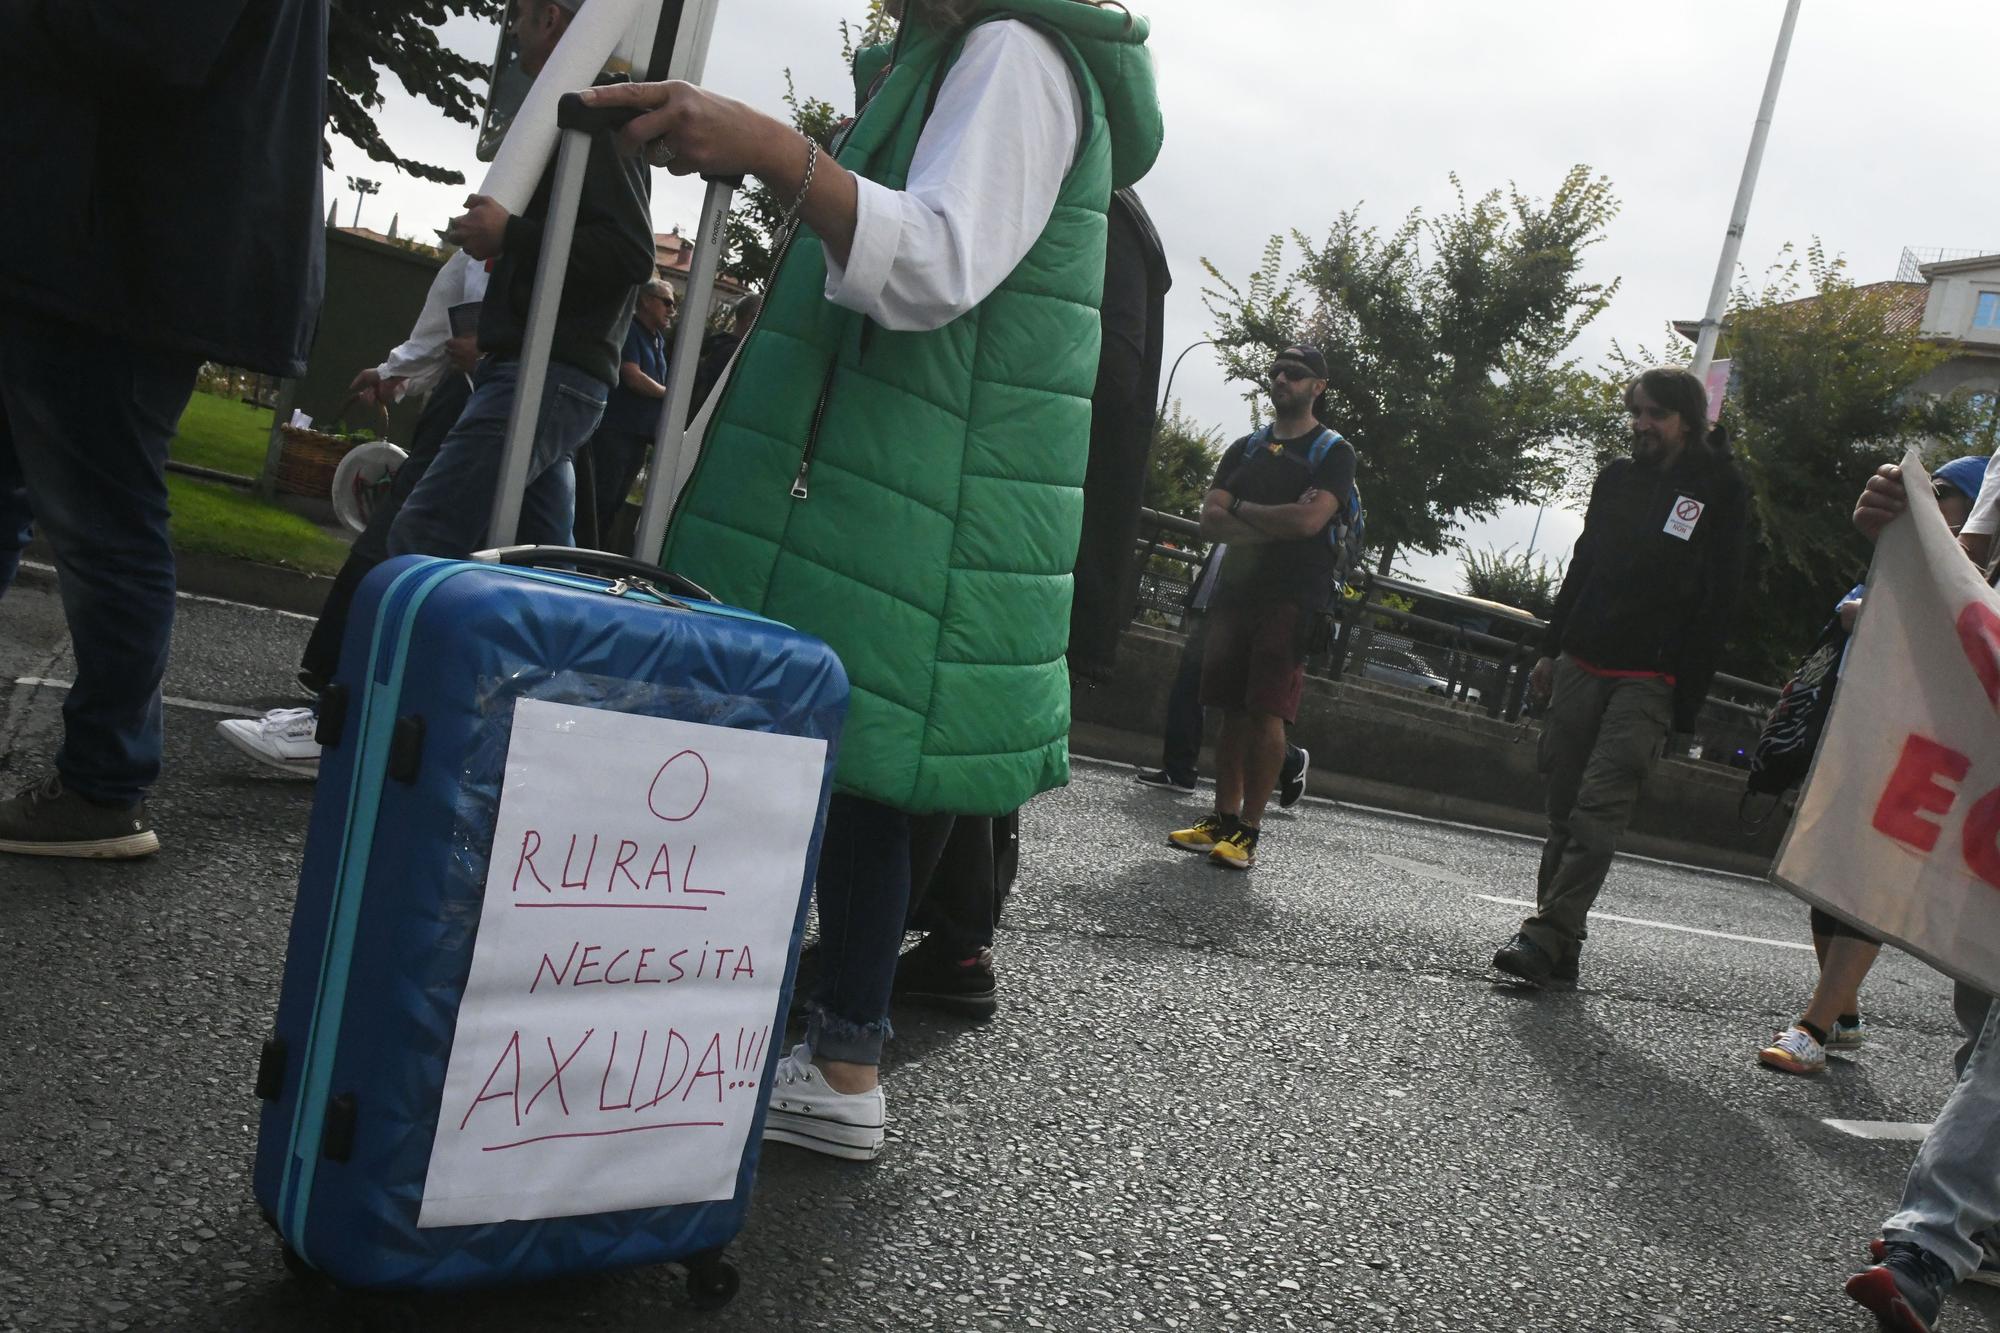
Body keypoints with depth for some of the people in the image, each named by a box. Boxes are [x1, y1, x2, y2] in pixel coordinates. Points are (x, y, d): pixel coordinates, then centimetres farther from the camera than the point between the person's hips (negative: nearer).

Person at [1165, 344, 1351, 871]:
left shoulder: (1334, 452, 2)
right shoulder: (1245, 448, 16)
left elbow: (1310, 520, -16)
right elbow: (1210, 521, 4)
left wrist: (1240, 508, -4)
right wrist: (1280, 522, -10)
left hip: (1290, 600, -5)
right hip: (1235, 591, 5)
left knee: (1266, 714, -10)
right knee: (1233, 711, 6)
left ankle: (1248, 830, -6)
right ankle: (1223, 818, 12)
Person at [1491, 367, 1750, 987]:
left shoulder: (1720, 492, -1)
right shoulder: (1617, 476, 15)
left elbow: (1716, 603, -5)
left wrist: (1686, 701, -11)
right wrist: (1551, 650, 17)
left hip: (1648, 681, -5)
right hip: (1583, 665, 5)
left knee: (1597, 812, -13)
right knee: (1564, 810, 4)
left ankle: (1547, 935, -16)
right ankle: (1559, 951, 9)